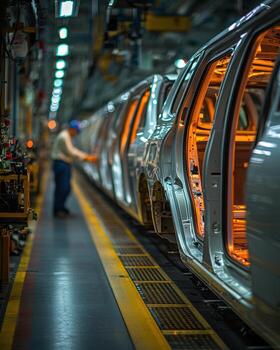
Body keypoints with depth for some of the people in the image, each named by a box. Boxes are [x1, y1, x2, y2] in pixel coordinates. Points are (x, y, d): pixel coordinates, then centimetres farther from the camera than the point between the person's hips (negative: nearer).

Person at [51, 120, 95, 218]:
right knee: (62, 188, -8)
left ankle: (60, 207, 22)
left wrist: (86, 156, 12)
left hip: (65, 164, 11)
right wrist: (85, 158, -15)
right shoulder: (64, 137, -16)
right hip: (61, 164, -11)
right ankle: (58, 210, -1)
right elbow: (71, 152, -19)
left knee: (66, 188, 13)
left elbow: (73, 150, 21)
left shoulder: (67, 137, 18)